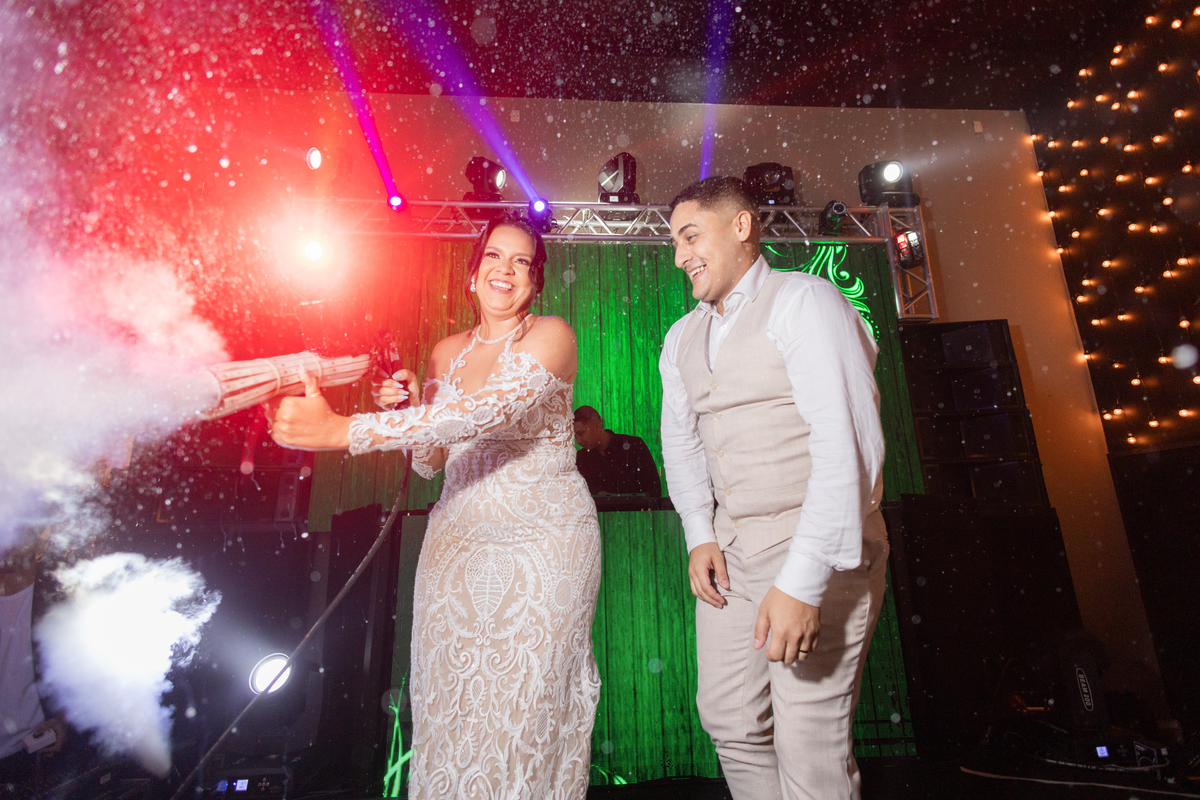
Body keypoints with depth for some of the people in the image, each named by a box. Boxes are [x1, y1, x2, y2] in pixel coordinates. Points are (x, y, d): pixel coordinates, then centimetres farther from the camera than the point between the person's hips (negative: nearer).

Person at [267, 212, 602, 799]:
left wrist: (344, 431, -28)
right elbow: (431, 463, 16)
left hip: (543, 545, -4)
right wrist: (405, 408, -5)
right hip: (457, 537, 5)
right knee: (449, 702, 7)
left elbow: (490, 410, -25)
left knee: (526, 709, 2)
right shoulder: (446, 353, 10)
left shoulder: (551, 335, -6)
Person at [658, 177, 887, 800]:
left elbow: (849, 444, -21)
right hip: (729, 546, 7)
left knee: (809, 750, -1)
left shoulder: (804, 301, -12)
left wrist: (802, 583, -24)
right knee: (728, 719, 15)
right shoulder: (681, 338, 12)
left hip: (818, 551, -6)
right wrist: (699, 535, 3)